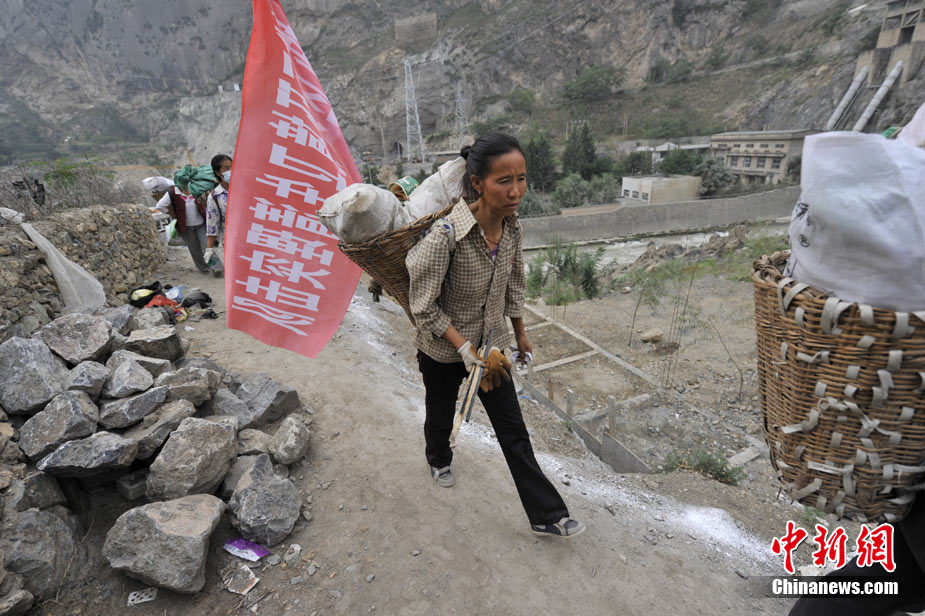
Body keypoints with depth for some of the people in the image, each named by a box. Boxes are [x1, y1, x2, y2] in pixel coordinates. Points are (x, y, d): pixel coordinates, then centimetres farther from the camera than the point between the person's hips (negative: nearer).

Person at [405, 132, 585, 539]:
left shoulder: (512, 226, -12)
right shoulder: (446, 235, -31)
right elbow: (424, 307, -21)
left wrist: (521, 335, 13)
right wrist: (465, 348, -23)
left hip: (491, 344, 4)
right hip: (443, 349, -4)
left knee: (513, 431, 10)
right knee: (441, 416, 24)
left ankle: (546, 515, 25)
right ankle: (438, 459, 59)